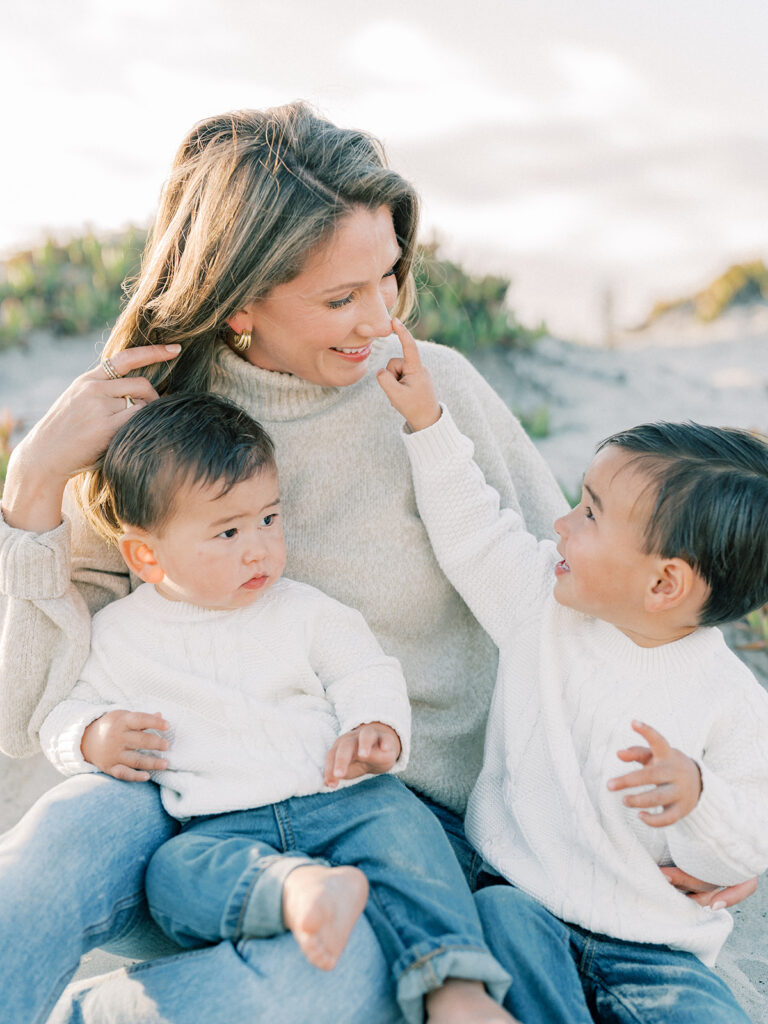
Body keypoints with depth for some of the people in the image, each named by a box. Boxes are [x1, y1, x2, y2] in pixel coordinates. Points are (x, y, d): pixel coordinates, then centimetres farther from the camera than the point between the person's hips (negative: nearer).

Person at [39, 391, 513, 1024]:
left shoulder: (304, 611, 11)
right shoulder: (118, 633, 12)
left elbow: (367, 677, 12)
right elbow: (69, 708, 19)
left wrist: (376, 732, -11)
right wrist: (91, 736, -5)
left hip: (340, 798, 1)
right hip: (221, 826, 0)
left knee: (404, 824, -29)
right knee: (173, 873, -32)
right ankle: (301, 888, -57)